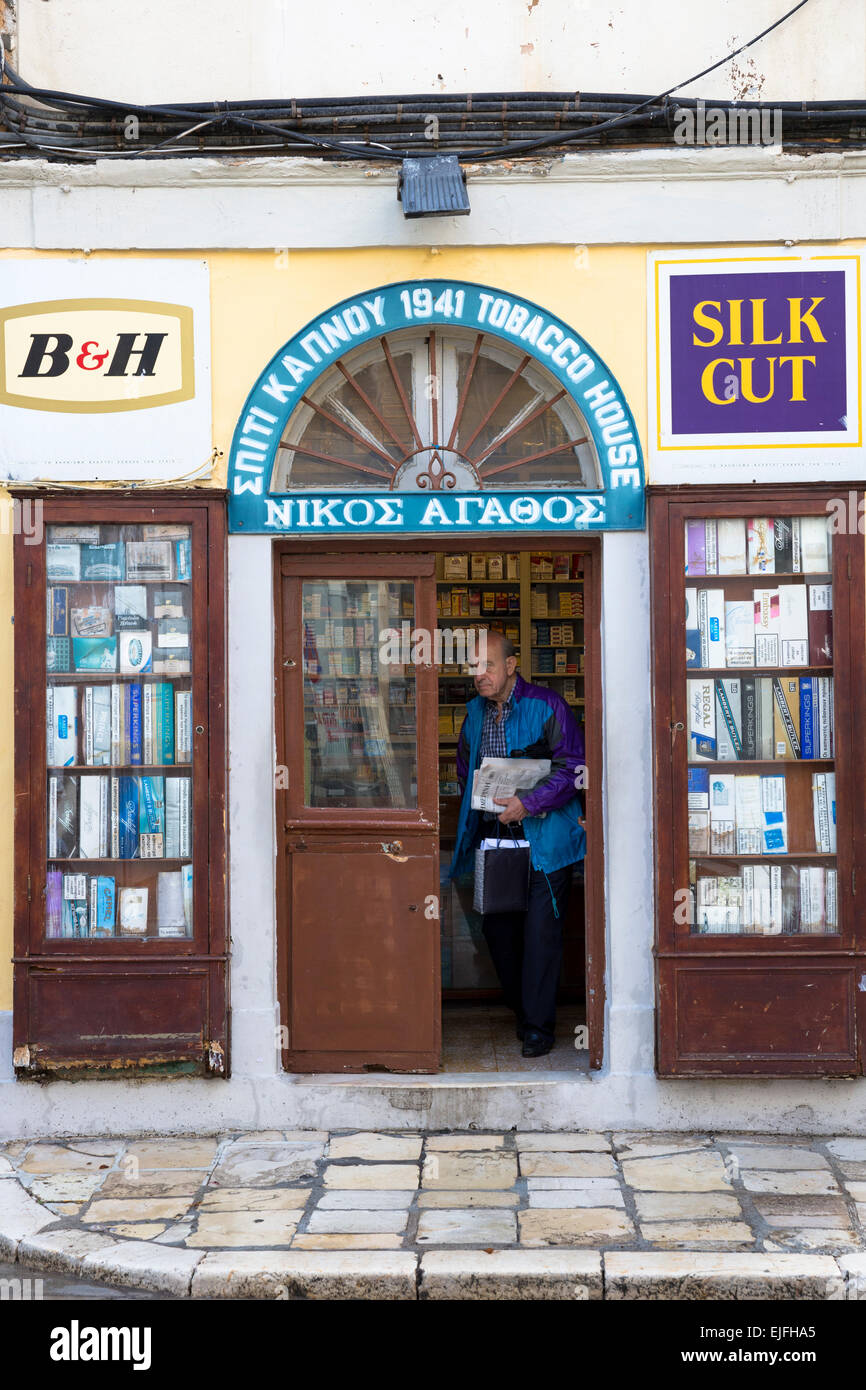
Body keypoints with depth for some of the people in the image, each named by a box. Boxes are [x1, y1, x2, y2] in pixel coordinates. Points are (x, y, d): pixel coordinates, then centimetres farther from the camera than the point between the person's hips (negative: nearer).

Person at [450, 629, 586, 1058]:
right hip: (493, 836, 6)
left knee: (540, 929, -6)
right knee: (497, 926, 8)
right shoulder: (475, 711, 11)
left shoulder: (546, 706, -8)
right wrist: (479, 804, 10)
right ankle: (522, 1010, 27)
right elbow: (465, 769, 26)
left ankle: (538, 1025, 5)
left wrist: (528, 804, -21)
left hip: (543, 837, -6)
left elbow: (573, 767, -12)